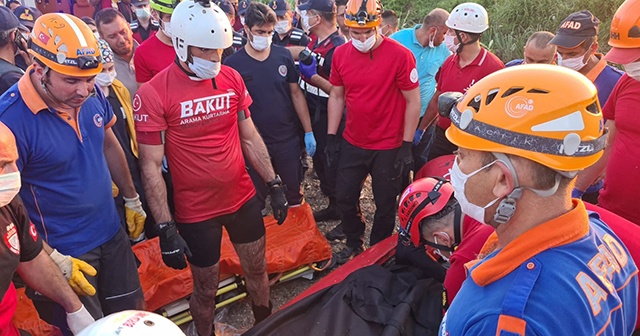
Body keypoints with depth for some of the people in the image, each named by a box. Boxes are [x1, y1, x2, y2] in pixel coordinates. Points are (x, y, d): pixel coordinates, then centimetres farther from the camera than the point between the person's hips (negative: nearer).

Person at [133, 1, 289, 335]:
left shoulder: (232, 78, -1)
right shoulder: (154, 93, -15)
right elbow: (151, 166, -13)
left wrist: (274, 184, 6)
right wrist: (165, 227, -16)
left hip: (244, 197, 4)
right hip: (196, 211, -4)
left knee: (257, 271, 20)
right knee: (206, 289, 14)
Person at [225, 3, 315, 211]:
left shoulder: (284, 56, -4)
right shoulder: (233, 64, -10)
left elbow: (296, 94, 3)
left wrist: (308, 132, 1)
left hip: (288, 139, 2)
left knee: (294, 192, 18)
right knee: (256, 198, 15)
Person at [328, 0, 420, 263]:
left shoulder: (400, 55, -15)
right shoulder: (341, 54, -1)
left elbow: (413, 102, -10)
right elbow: (337, 96, 8)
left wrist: (406, 146, -10)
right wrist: (331, 137, 6)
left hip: (388, 148, -4)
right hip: (352, 144, 4)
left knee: (385, 203, 11)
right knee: (344, 197, 13)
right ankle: (354, 244, 38)